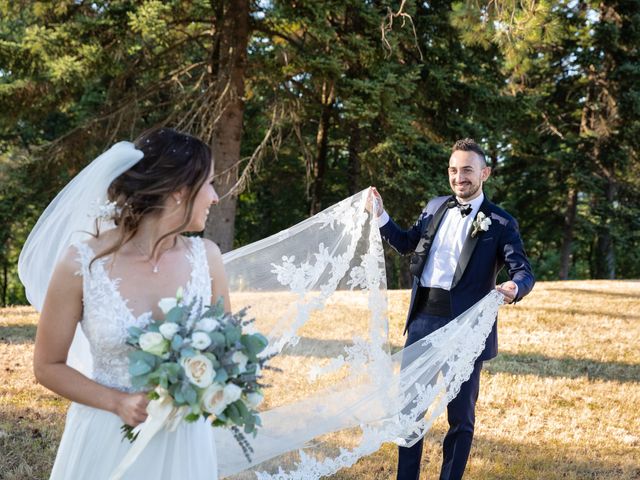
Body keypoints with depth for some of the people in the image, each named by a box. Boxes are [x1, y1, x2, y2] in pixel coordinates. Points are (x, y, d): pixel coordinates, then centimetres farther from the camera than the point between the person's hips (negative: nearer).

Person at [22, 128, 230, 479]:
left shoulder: (205, 257, -6)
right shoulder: (82, 263, -15)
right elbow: (47, 366, -5)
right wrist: (118, 403, -17)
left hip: (184, 439, 3)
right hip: (107, 438, -3)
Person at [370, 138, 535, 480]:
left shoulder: (500, 223, -2)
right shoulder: (435, 207, 12)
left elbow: (523, 271, -9)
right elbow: (407, 243, 25)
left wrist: (515, 288, -32)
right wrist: (380, 216, 12)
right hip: (422, 320, 5)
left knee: (460, 413, 5)